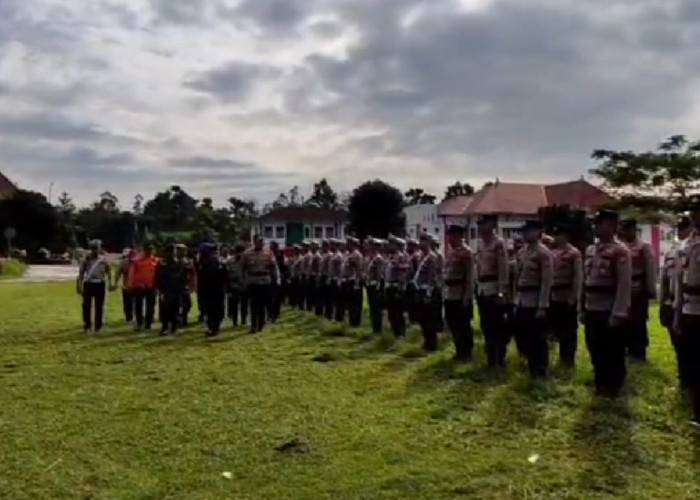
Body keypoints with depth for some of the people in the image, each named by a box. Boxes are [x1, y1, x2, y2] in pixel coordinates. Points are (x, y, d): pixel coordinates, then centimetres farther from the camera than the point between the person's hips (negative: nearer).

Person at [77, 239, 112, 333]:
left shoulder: (103, 260, 2)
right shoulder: (86, 259, 1)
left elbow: (108, 271, 12)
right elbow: (81, 273, 2)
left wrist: (110, 283, 6)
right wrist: (78, 285, -2)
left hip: (99, 284, 0)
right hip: (88, 284, 0)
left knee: (99, 307, 2)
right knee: (86, 306, 4)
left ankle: (98, 327, 11)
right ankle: (87, 326, 17)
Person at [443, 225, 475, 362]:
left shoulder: (466, 252, -11)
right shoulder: (451, 251, 14)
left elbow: (469, 276, -15)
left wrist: (467, 297, -19)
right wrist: (445, 291, 15)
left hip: (461, 295, -8)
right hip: (450, 295, 8)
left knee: (463, 325, 1)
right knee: (453, 324, 13)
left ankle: (466, 353, 11)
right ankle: (460, 351, 25)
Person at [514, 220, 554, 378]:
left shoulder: (544, 253, -11)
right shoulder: (522, 252, 13)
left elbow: (546, 281, -15)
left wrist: (542, 307, -19)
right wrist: (517, 302, 13)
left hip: (535, 303, -8)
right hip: (522, 302, 8)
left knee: (538, 339, 1)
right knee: (526, 337, 13)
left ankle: (541, 372, 12)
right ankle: (532, 369, 25)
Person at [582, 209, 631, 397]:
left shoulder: (620, 251, -12)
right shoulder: (590, 250, 11)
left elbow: (624, 285, -18)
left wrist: (618, 314, -21)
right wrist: (583, 309, 13)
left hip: (610, 313, -7)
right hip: (592, 312, 7)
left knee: (613, 354, 6)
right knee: (596, 351, 16)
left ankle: (613, 388, 19)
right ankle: (601, 385, 30)